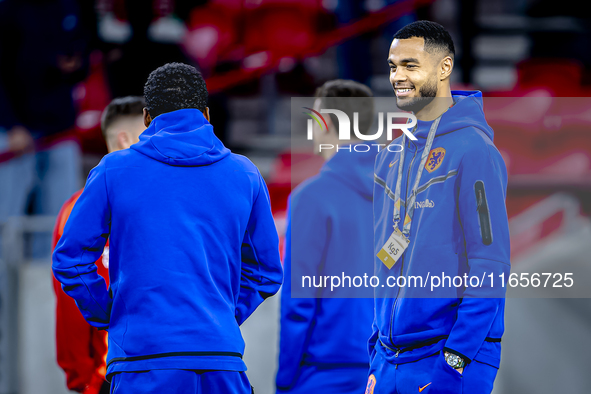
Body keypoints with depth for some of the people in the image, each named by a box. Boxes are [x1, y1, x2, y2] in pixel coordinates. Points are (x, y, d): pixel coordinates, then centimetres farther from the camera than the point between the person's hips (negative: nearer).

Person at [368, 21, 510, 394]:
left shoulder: (473, 150, -9)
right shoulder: (392, 155, 13)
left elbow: (489, 268, -13)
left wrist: (455, 361, -18)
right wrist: (378, 349, 14)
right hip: (389, 359, 7)